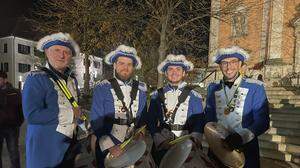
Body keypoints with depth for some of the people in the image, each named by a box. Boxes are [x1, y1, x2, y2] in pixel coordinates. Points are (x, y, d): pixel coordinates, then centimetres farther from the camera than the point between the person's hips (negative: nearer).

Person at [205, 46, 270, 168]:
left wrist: (242, 137, -27)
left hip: (246, 150, -2)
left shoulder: (255, 88, -9)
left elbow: (262, 121, -12)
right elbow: (209, 117, 3)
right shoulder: (213, 88, 0)